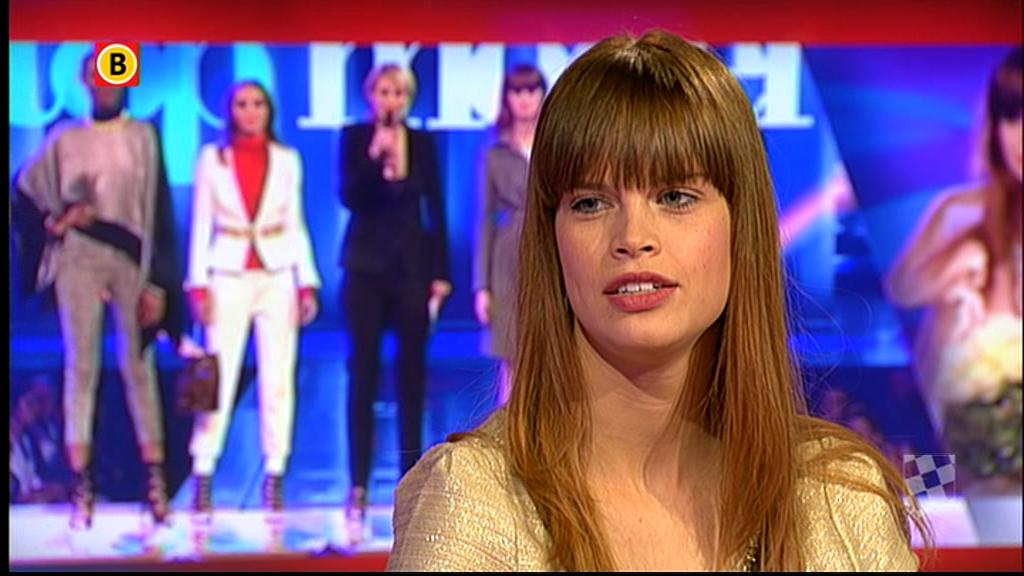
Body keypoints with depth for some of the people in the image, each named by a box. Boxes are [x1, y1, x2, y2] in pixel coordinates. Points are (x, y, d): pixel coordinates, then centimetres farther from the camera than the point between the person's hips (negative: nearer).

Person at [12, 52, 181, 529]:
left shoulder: (142, 137, 6)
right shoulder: (64, 139, 7)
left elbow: (158, 212, 3)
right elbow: (24, 192, 17)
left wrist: (157, 283, -3)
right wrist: (53, 222, -3)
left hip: (131, 260, 0)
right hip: (78, 261, 0)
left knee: (137, 366, 0)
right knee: (81, 367, -2)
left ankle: (156, 480, 2)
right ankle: (82, 486, -2)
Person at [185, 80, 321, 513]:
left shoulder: (287, 160, 7)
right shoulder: (212, 158, 4)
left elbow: (296, 225, 9)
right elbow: (201, 225, 4)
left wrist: (307, 283, 3)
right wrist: (198, 284, -3)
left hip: (278, 277, 1)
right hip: (229, 277, -1)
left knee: (278, 379, 1)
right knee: (219, 378, -5)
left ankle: (274, 478, 6)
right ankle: (203, 477, 0)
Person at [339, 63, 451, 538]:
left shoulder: (422, 143, 5)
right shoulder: (355, 139, 1)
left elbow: (436, 209, 6)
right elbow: (349, 197, -10)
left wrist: (441, 272, 2)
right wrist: (374, 156, -24)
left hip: (413, 264, 2)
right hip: (366, 266, -2)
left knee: (412, 373, 4)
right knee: (363, 373, -2)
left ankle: (412, 479, 11)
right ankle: (358, 486, -1)